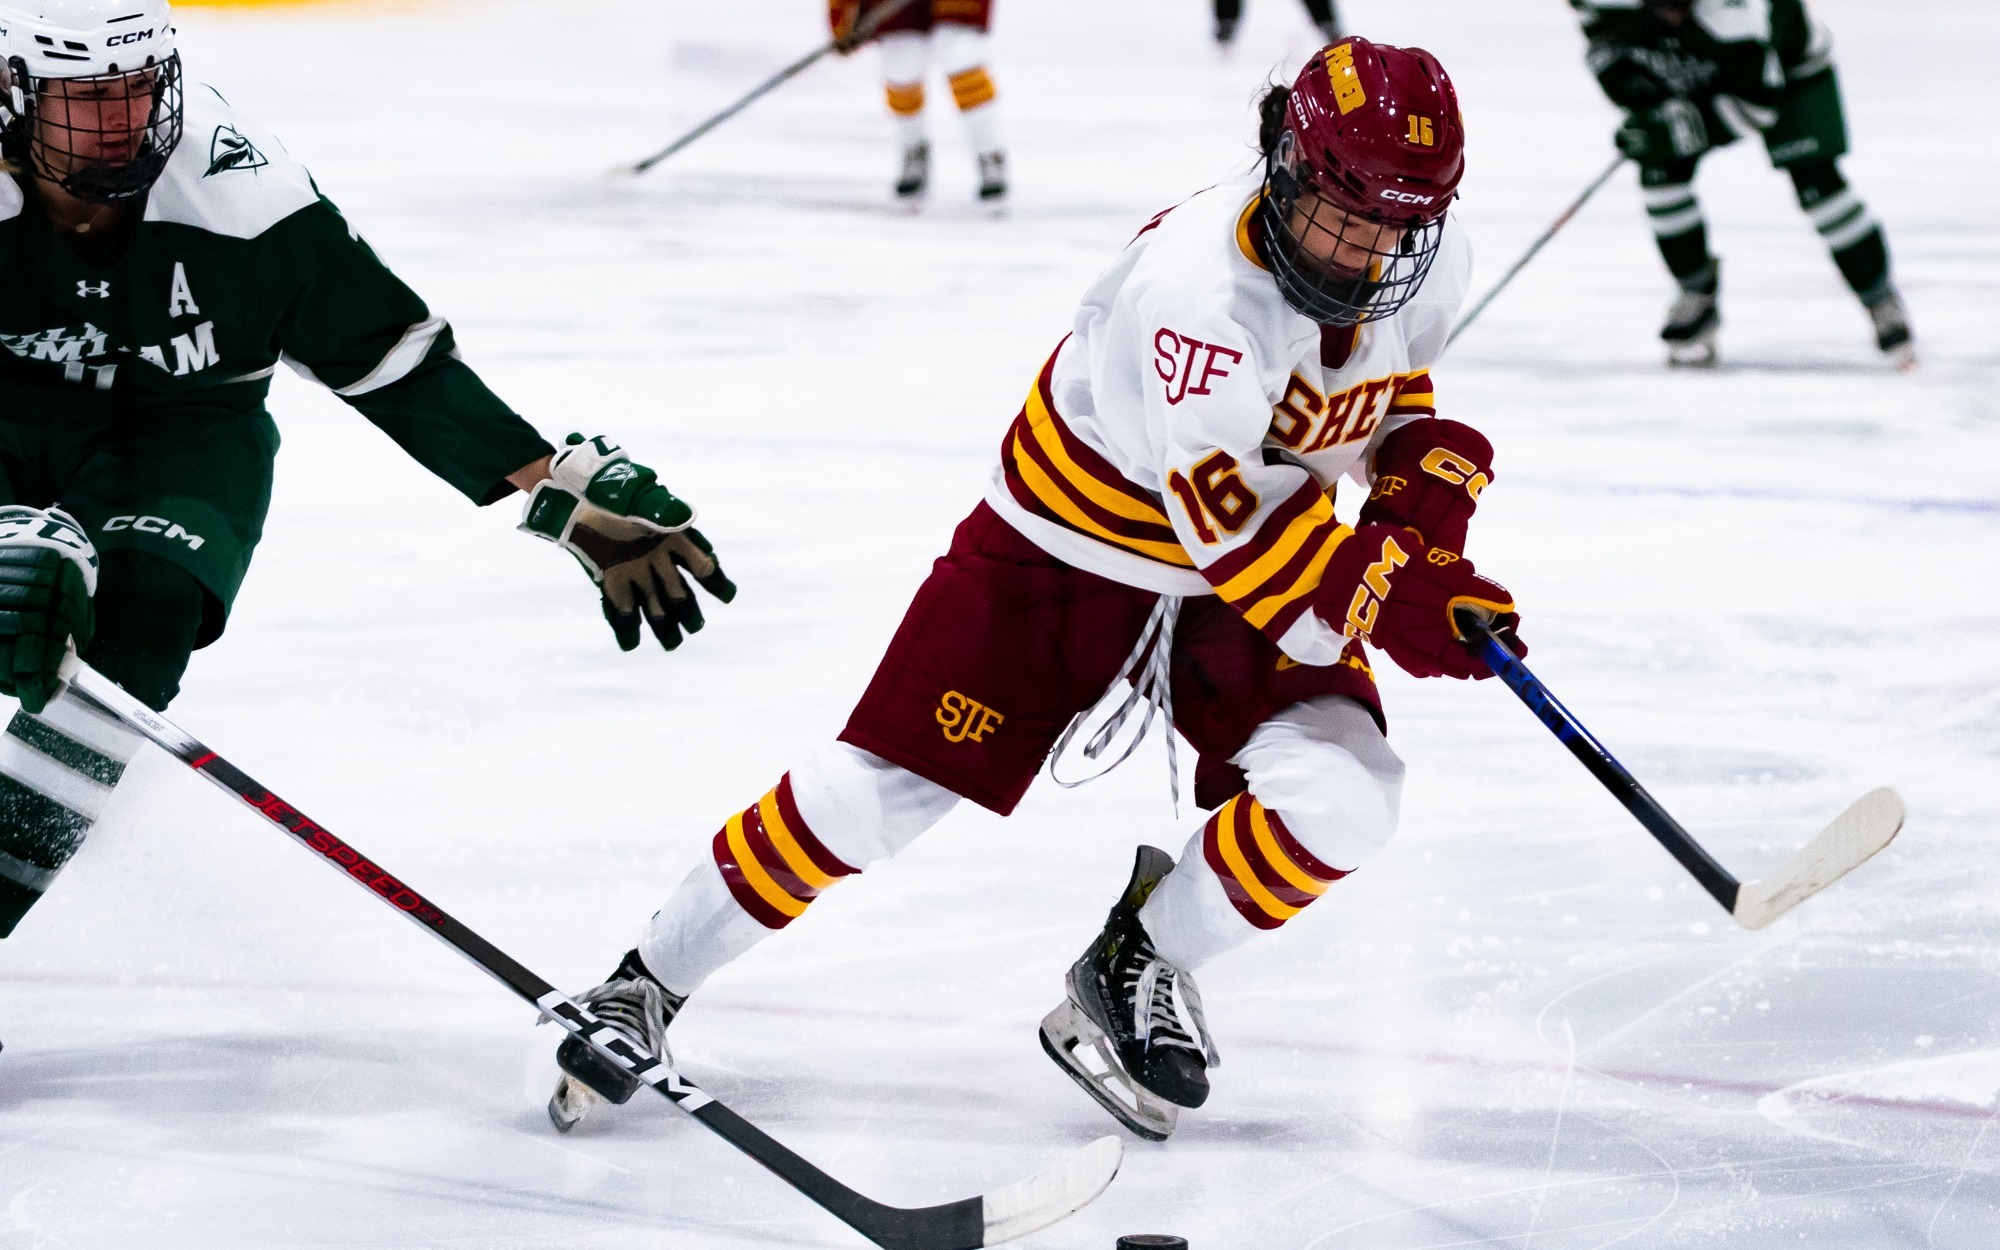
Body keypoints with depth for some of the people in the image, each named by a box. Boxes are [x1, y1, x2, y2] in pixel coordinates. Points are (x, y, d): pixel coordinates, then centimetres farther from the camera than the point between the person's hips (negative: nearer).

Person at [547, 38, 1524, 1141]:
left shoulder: (1429, 266, -14)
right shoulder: (1193, 283, -36)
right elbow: (1229, 530, -34)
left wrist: (1427, 465, -10)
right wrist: (1385, 599, -35)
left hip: (1265, 568, 5)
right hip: (1067, 549, -5)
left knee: (1340, 800, -18)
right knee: (873, 794, -5)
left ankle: (1138, 966, 8)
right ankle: (651, 982, 16)